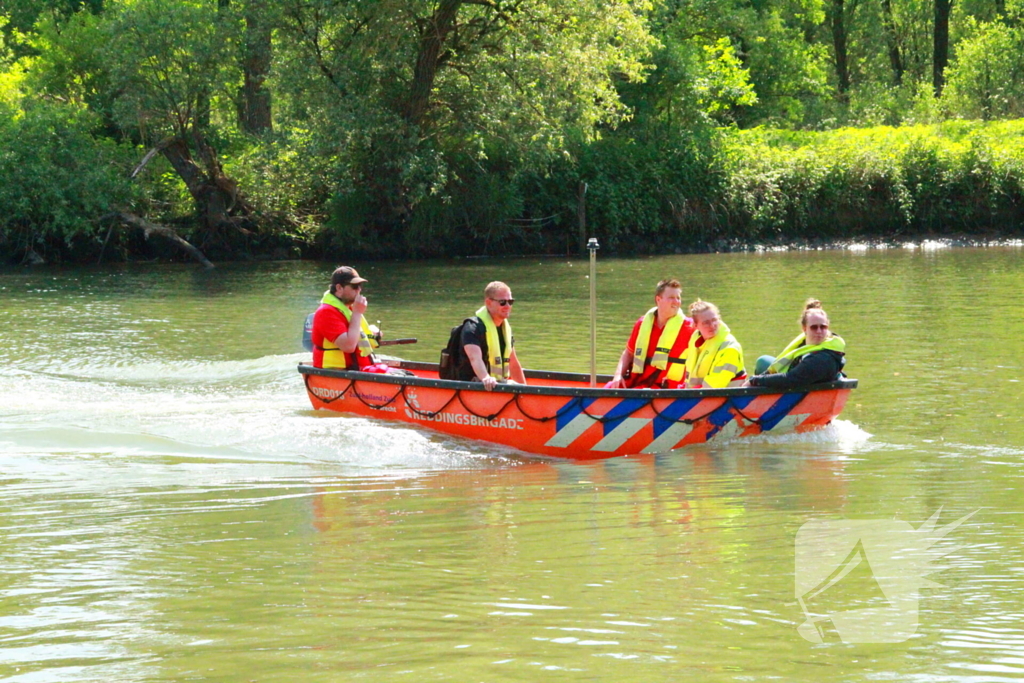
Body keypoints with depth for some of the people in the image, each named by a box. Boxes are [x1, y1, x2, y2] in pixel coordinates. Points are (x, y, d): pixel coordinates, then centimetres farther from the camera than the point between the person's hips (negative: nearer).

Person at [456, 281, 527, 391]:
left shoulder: (506, 327, 15)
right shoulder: (473, 327, -12)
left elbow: (513, 364, 24)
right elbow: (475, 358, -31)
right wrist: (485, 378, -49)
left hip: (498, 385, 9)